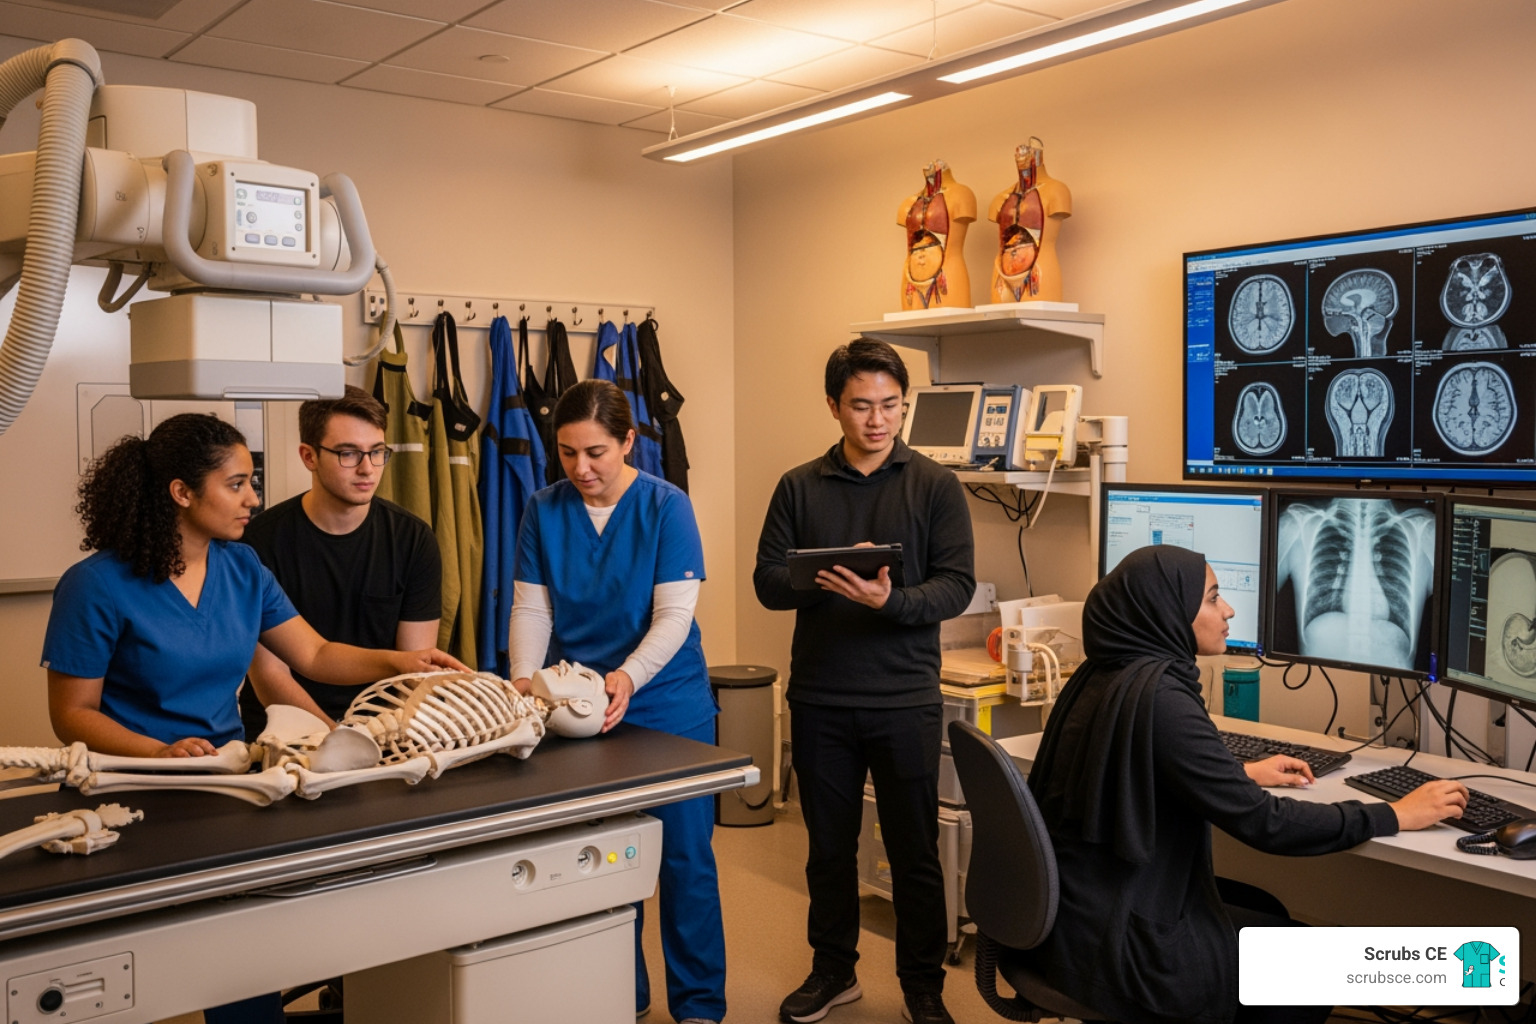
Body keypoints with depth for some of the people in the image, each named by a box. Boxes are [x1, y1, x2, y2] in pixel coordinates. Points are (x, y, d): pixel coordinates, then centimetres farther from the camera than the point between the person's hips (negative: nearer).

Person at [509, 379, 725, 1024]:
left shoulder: (666, 506, -10)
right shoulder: (543, 511, -1)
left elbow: (674, 615, -16)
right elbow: (532, 609, -2)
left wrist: (628, 677, -32)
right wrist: (524, 681, -20)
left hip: (667, 707, -3)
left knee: (686, 859, 5)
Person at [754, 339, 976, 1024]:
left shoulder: (935, 487, -1)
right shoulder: (798, 488, 5)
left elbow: (957, 586, -8)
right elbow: (768, 582, 0)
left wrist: (889, 600, -25)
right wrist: (829, 580, -19)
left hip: (906, 698, -2)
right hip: (819, 700, 2)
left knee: (914, 851, 8)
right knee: (829, 845, 15)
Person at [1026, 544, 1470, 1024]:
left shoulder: (1107, 674, 3)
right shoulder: (1156, 697, -25)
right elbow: (1262, 823, -22)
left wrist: (1244, 773, 23)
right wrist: (1396, 815, -11)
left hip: (1081, 904, 8)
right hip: (1111, 943, -8)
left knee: (1264, 908, 26)